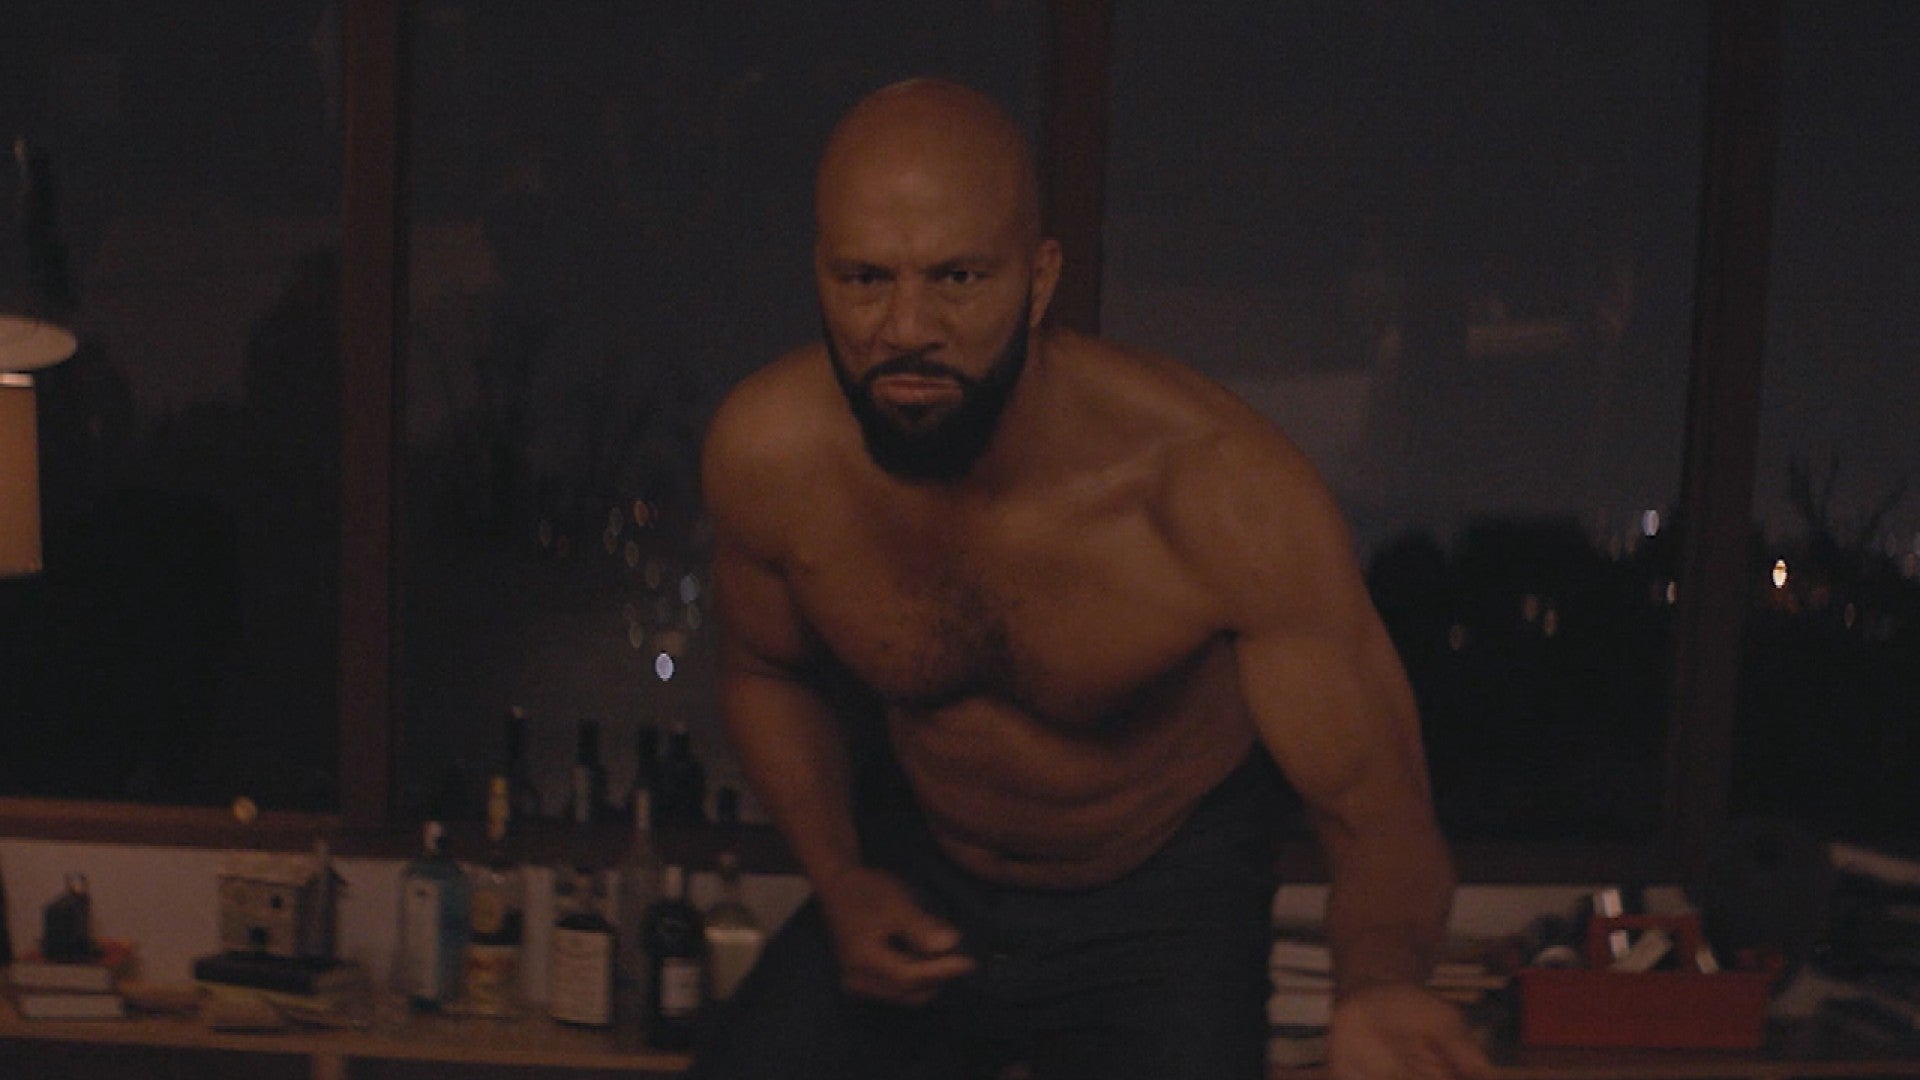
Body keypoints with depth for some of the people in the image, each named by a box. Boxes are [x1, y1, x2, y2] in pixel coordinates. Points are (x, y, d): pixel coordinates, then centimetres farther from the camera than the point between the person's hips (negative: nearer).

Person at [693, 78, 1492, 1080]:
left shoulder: (1225, 492, -32)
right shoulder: (763, 452, -22)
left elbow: (1380, 819, -27)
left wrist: (1374, 988, -50)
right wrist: (838, 878, -13)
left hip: (1160, 911, -2)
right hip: (914, 883, 3)